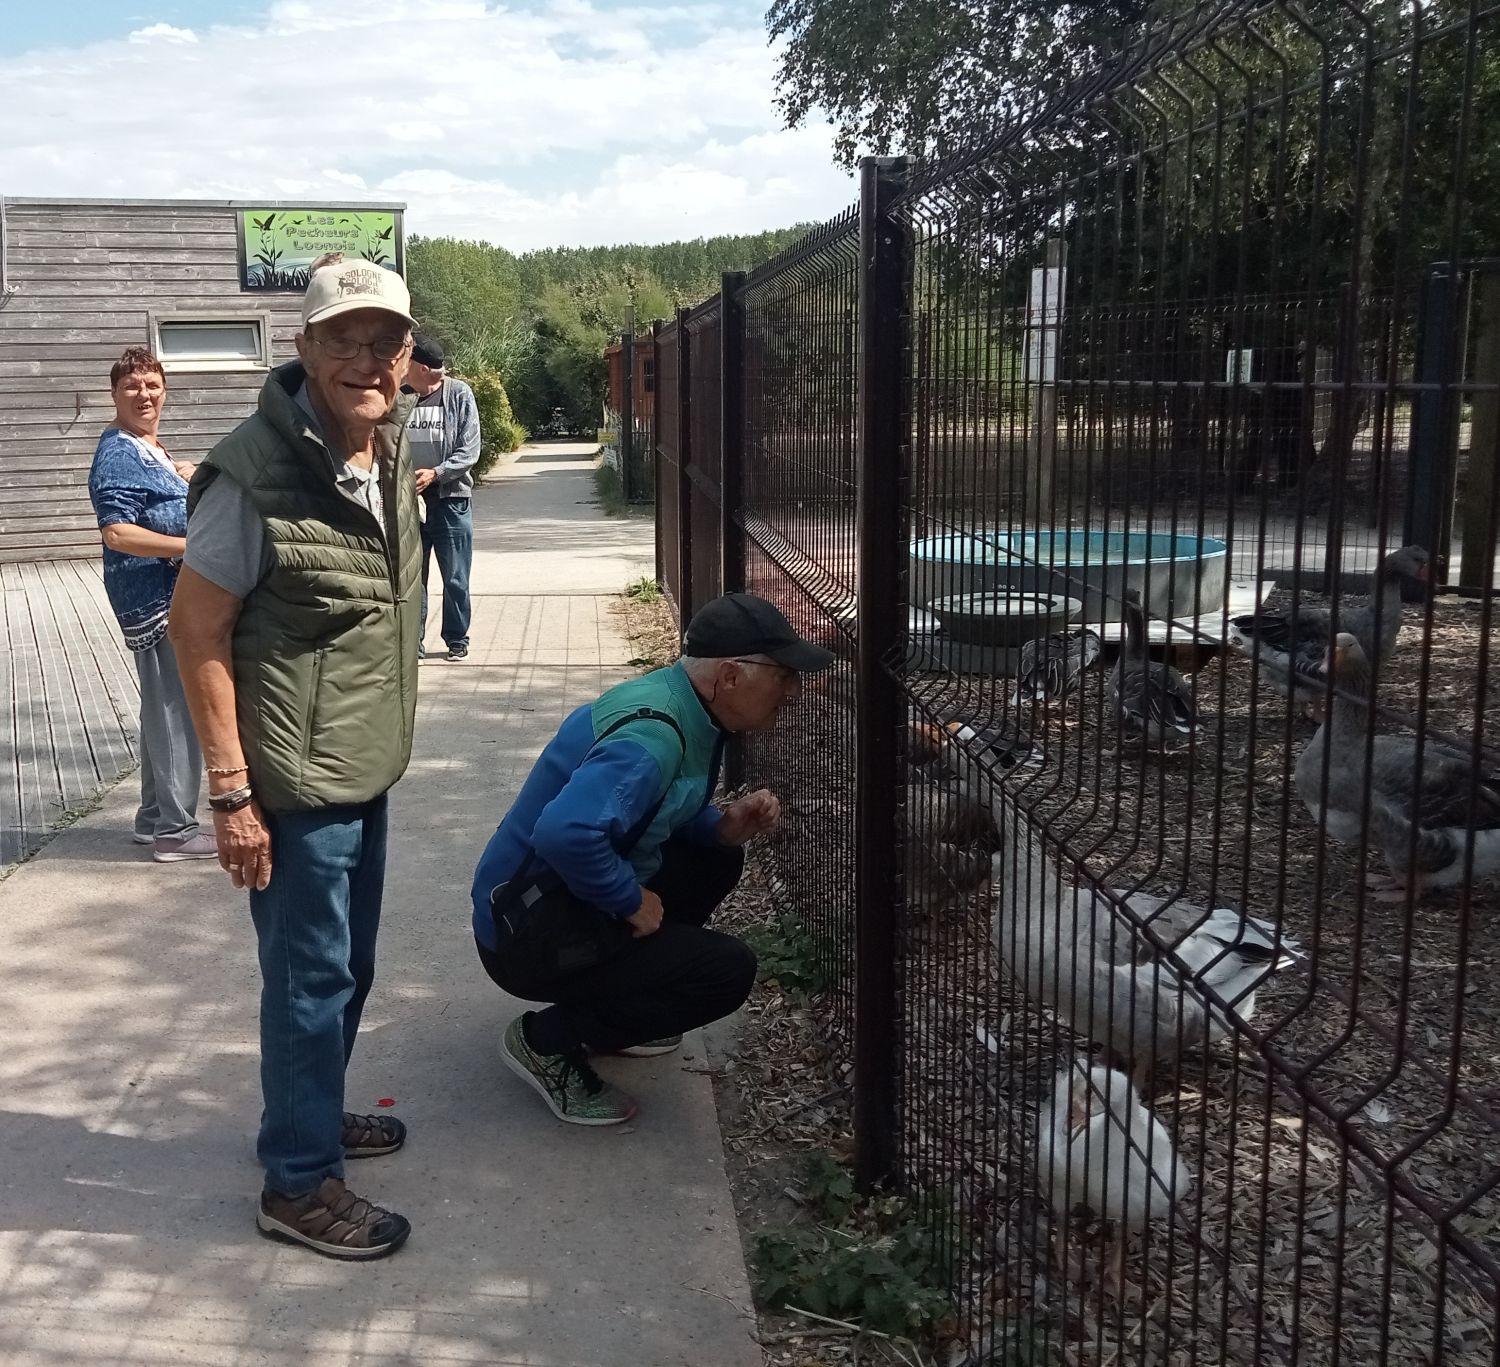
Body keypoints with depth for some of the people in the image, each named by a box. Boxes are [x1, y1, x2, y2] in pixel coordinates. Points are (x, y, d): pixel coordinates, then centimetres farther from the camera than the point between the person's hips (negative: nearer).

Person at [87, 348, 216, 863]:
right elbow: (117, 533, -25)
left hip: (171, 596, 11)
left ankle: (154, 818, 27)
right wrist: (192, 544, -26)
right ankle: (174, 830, 4)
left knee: (165, 710, 17)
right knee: (178, 713, -5)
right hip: (156, 600, -11)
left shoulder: (150, 449, 15)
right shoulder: (119, 455, -15)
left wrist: (183, 481, 7)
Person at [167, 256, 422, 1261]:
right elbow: (199, 630, -18)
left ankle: (313, 1113, 42)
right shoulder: (255, 472, -21)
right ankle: (299, 1184, 21)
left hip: (366, 769, 8)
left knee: (347, 969, 21)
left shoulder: (389, 453, 4)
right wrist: (233, 793, -19)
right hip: (294, 782, -8)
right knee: (311, 980, 4)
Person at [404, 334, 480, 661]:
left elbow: (469, 451, -8)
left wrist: (435, 473, -19)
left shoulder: (459, 394, -5)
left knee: (455, 578, 6)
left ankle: (457, 639, 19)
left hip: (450, 498, -2)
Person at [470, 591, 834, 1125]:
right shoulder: (652, 736, -27)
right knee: (727, 969, -16)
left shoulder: (685, 708, 3)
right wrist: (631, 901, -24)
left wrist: (724, 826, -2)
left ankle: (608, 1007, 18)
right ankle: (548, 1041, -3)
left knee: (717, 860, 15)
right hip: (528, 931, -10)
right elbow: (565, 833, -41)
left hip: (573, 900, 10)